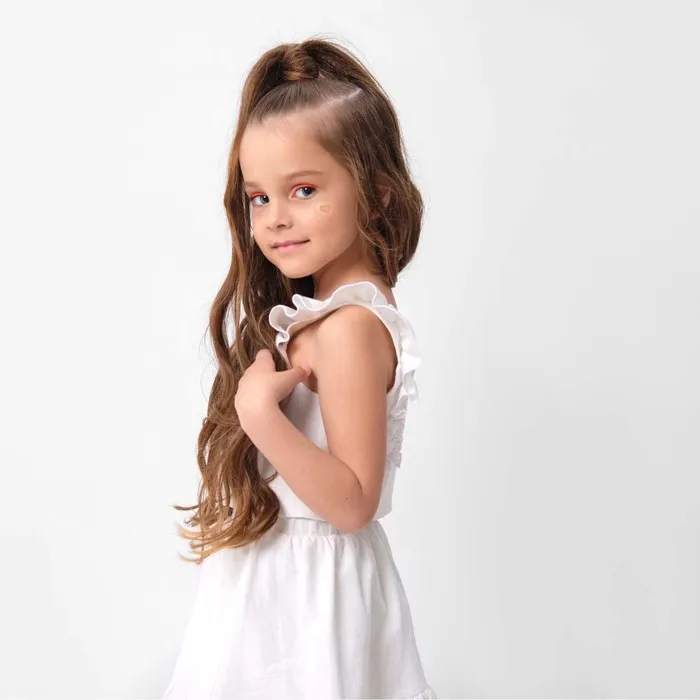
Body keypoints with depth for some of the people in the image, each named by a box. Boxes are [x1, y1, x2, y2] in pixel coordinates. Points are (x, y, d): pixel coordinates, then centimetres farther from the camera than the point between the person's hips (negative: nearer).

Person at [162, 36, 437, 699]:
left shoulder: (349, 327, -23)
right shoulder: (316, 308, 6)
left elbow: (353, 503, -25)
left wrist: (262, 414, -31)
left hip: (307, 591, -9)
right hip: (286, 577, 9)